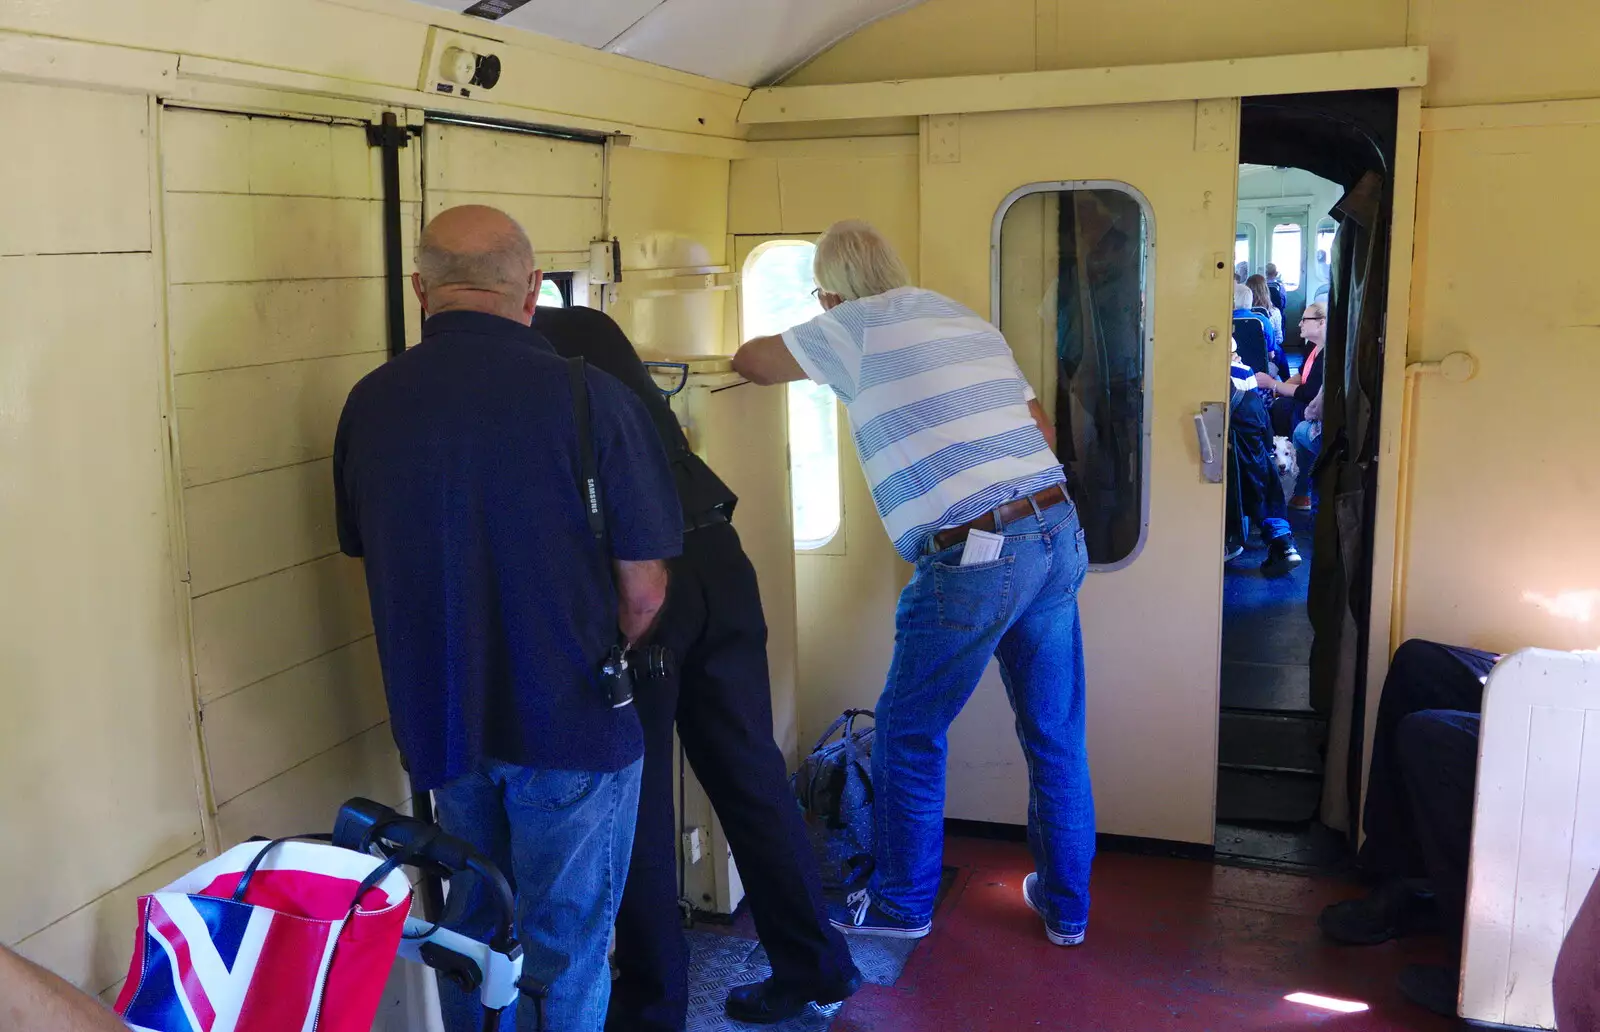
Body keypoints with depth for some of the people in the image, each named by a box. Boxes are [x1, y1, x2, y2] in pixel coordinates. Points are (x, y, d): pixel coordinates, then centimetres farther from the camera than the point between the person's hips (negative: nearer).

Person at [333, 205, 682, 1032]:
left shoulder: (370, 405, -3)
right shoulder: (589, 398, -17)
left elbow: (366, 553, 9)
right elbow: (644, 590, -12)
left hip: (436, 721, 5)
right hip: (568, 725, -4)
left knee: (474, 930, 23)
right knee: (565, 949, 12)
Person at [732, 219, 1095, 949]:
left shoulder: (858, 327, -2)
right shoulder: (972, 323, 18)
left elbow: (751, 361, 8)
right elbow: (1045, 431, 19)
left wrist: (804, 349, 28)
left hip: (972, 558, -7)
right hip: (1059, 533, 7)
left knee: (909, 734, 12)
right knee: (1056, 734, 16)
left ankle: (902, 904, 25)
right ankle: (1066, 905, 30)